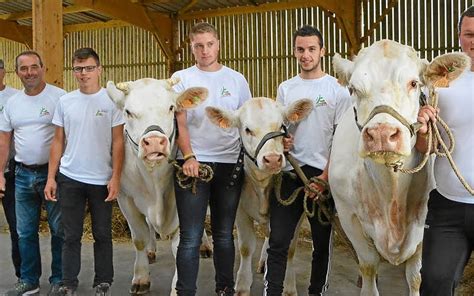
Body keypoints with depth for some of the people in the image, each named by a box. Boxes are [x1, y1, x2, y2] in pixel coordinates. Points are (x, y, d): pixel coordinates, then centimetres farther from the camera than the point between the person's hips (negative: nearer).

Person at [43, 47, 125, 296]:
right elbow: (58, 142, 9)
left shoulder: (111, 100, -3)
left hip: (102, 181, -2)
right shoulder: (65, 102, 5)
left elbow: (118, 142, -3)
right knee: (71, 236, 9)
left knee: (102, 235, 9)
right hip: (69, 179, 2)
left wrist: (115, 178, -9)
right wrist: (50, 178, 4)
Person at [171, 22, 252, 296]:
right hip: (193, 163, -2)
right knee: (191, 238, -2)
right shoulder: (182, 78, 4)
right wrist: (188, 156, -14)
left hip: (230, 164, 2)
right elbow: (179, 122, -2)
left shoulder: (237, 80, 8)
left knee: (224, 235, 12)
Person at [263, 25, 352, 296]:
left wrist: (327, 174, -12)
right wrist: (280, 140, -7)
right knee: (278, 241, 0)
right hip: (289, 173, 3)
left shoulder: (337, 89, -1)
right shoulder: (285, 88, 10)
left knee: (322, 242, 9)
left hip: (323, 174, -3)